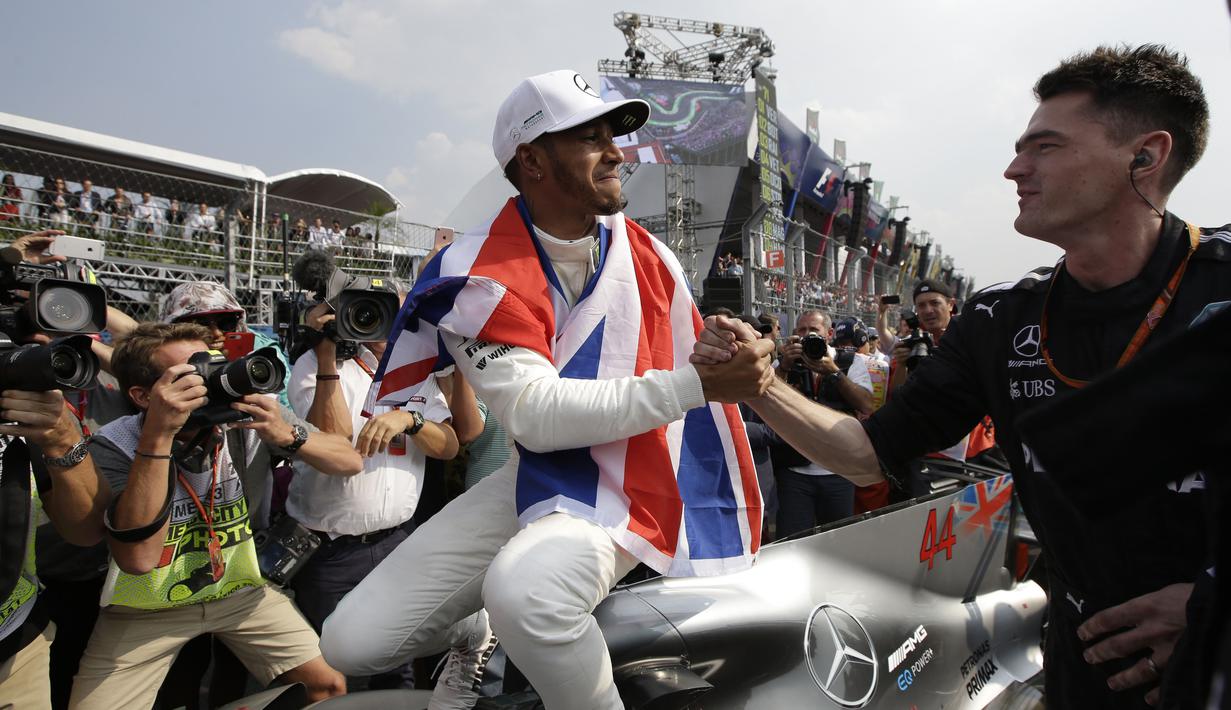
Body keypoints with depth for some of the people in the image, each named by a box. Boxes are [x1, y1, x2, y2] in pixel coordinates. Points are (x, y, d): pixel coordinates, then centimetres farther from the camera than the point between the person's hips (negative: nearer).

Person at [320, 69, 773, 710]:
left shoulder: (645, 251, -3)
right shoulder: (478, 273, -12)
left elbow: (697, 362, 7)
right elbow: (535, 413, -24)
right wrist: (694, 384, -29)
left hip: (634, 487, -1)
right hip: (534, 480, 1)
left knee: (525, 593, -35)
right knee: (352, 641, 0)